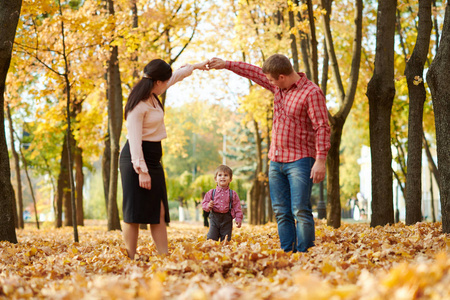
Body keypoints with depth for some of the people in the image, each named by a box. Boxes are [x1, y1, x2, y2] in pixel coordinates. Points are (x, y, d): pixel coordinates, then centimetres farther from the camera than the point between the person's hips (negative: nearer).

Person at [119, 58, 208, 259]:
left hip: (153, 158, 9)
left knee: (159, 212, 4)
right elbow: (134, 139, -21)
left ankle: (165, 257, 3)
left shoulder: (152, 96, 9)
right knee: (134, 213, -8)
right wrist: (142, 170, -23)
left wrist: (194, 67, 37)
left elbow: (175, 77, 26)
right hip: (136, 159, -9)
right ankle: (130, 260, -6)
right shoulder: (138, 105, -17)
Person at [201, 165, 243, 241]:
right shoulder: (211, 193, 5)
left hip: (227, 219, 0)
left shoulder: (233, 194, 4)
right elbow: (204, 203, 6)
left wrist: (239, 219, -5)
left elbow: (237, 207, 3)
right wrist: (208, 205, -16)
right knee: (212, 238, -2)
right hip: (214, 218, 0)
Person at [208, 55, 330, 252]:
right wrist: (226, 64, 19)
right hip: (276, 160, 7)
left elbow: (322, 127, -16)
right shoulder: (279, 87, 10)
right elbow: (254, 72, 21)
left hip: (300, 161, -7)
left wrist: (321, 160, -23)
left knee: (301, 211, -13)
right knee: (281, 212, 4)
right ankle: (287, 253, 7)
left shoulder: (312, 92, -12)